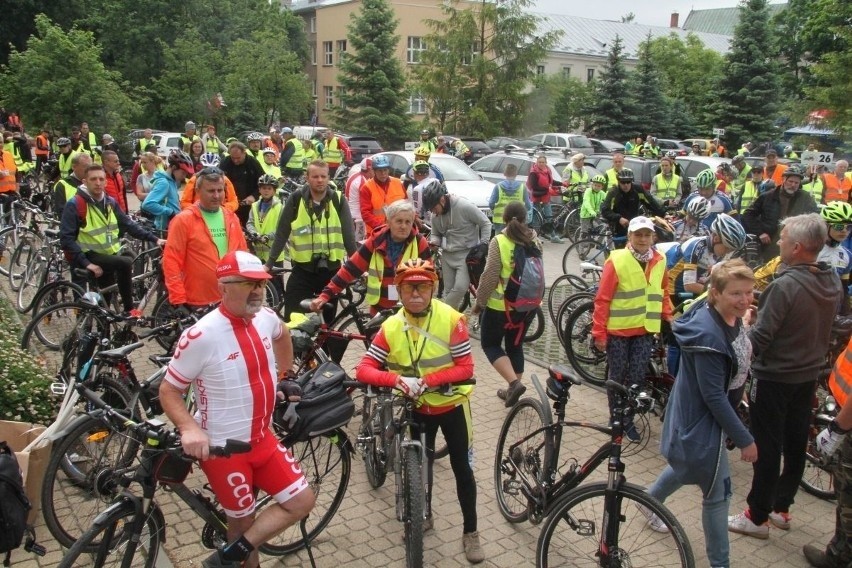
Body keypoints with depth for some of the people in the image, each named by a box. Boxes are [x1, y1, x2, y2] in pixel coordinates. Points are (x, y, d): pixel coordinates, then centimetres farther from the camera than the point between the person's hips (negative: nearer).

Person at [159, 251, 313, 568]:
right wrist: (190, 428, -29)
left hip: (262, 438, 7)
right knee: (243, 520, 8)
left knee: (302, 502, 5)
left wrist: (282, 377, 24)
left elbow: (282, 336, 21)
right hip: (222, 448, -6)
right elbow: (168, 390, -14)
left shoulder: (266, 317, -5)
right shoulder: (201, 336, -23)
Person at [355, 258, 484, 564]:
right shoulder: (390, 327, -16)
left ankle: (470, 532, 22)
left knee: (461, 467, 7)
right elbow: (363, 369, -18)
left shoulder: (451, 319, -22)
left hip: (452, 405, -2)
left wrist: (428, 380, -33)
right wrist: (396, 379, -36)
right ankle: (424, 515, 42)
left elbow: (466, 367, -21)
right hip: (416, 407, 2)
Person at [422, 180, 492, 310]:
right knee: (448, 290, 7)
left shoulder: (464, 206, -20)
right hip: (447, 255, 5)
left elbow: (486, 223, -10)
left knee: (460, 287, -17)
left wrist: (483, 244, -15)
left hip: (467, 254, -5)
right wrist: (433, 242, -9)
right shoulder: (435, 216, -1)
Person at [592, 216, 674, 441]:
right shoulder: (617, 261, -12)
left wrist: (668, 317, 5)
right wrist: (599, 332, -11)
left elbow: (662, 293, 17)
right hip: (618, 330, -3)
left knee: (637, 377, 6)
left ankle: (628, 420, 21)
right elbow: (602, 299, -10)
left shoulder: (659, 262, 3)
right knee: (617, 376, 9)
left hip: (645, 330, 3)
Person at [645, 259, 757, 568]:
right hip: (701, 419, -9)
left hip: (713, 414, 9)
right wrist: (744, 439, -22)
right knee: (718, 494, 3)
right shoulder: (708, 334, -32)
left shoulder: (734, 320, -6)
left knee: (689, 465, 29)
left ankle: (650, 500, 55)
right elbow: (713, 396, -28)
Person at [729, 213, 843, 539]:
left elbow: (759, 338, -26)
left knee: (767, 449, 4)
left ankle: (757, 517, 16)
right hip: (808, 376, 8)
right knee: (795, 445, 17)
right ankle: (781, 508, 33)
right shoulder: (833, 283, -1)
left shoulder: (785, 286, -27)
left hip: (774, 378, -8)